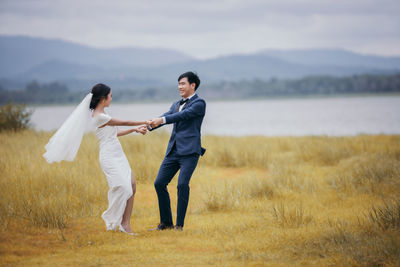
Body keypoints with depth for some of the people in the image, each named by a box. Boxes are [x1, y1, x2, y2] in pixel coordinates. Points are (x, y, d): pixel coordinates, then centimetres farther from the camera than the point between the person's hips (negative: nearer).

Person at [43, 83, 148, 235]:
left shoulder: (100, 114, 14)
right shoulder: (99, 117, -16)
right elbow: (123, 122, -7)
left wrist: (135, 129, 17)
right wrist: (144, 123, 5)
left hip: (118, 156, 9)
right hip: (109, 158, -9)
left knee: (131, 186, -1)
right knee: (123, 188, -14)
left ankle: (125, 224, 0)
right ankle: (111, 221, 3)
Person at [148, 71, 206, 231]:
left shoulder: (199, 103, -1)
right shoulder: (176, 104, 21)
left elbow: (184, 115, -17)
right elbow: (166, 117, 7)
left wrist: (162, 120, -28)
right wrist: (149, 126, -12)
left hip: (189, 152, -7)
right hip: (173, 151, 7)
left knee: (182, 184, -20)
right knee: (159, 183, 1)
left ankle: (179, 224, -11)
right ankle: (166, 222, 12)